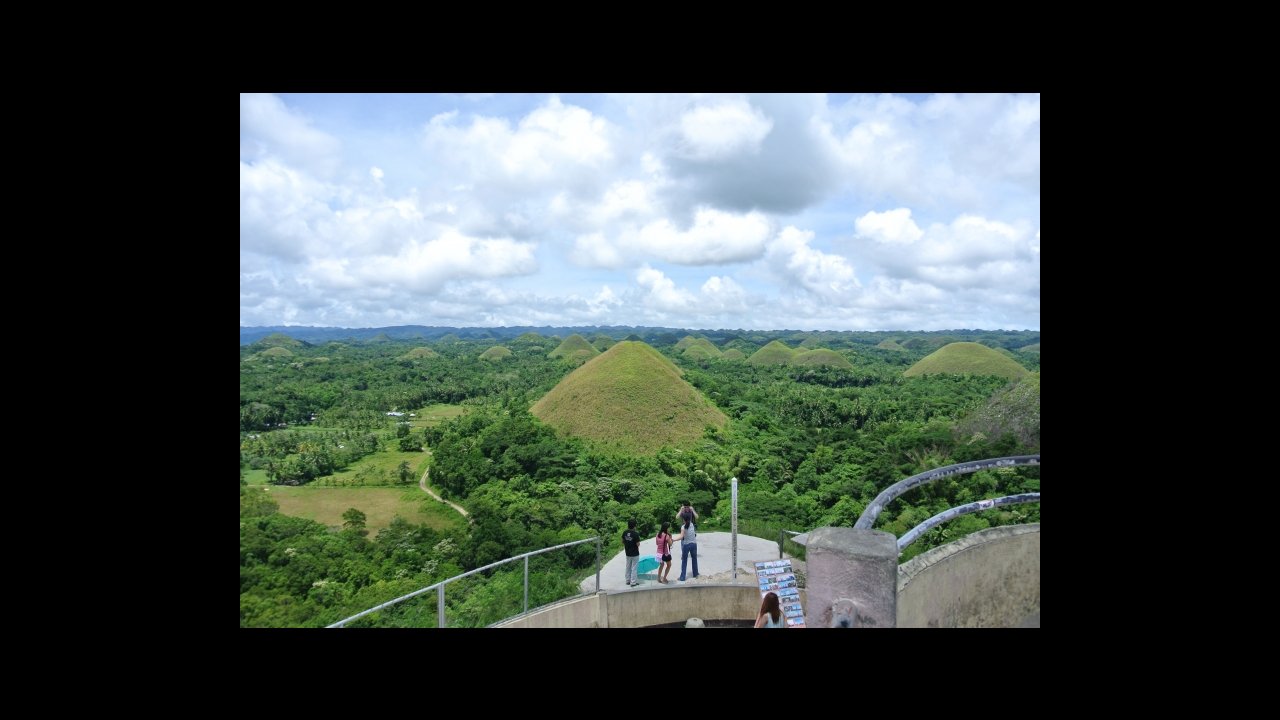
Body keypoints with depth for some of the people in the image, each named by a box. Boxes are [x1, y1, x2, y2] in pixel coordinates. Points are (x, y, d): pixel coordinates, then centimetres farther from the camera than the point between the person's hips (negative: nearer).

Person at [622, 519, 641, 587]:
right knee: (634, 568, 3)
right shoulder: (635, 534, -22)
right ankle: (633, 582, 6)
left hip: (628, 553, 6)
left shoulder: (625, 533, -4)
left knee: (628, 567, 18)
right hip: (635, 554, -6)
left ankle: (628, 580, 26)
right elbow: (638, 544, -19)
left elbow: (623, 542, 8)